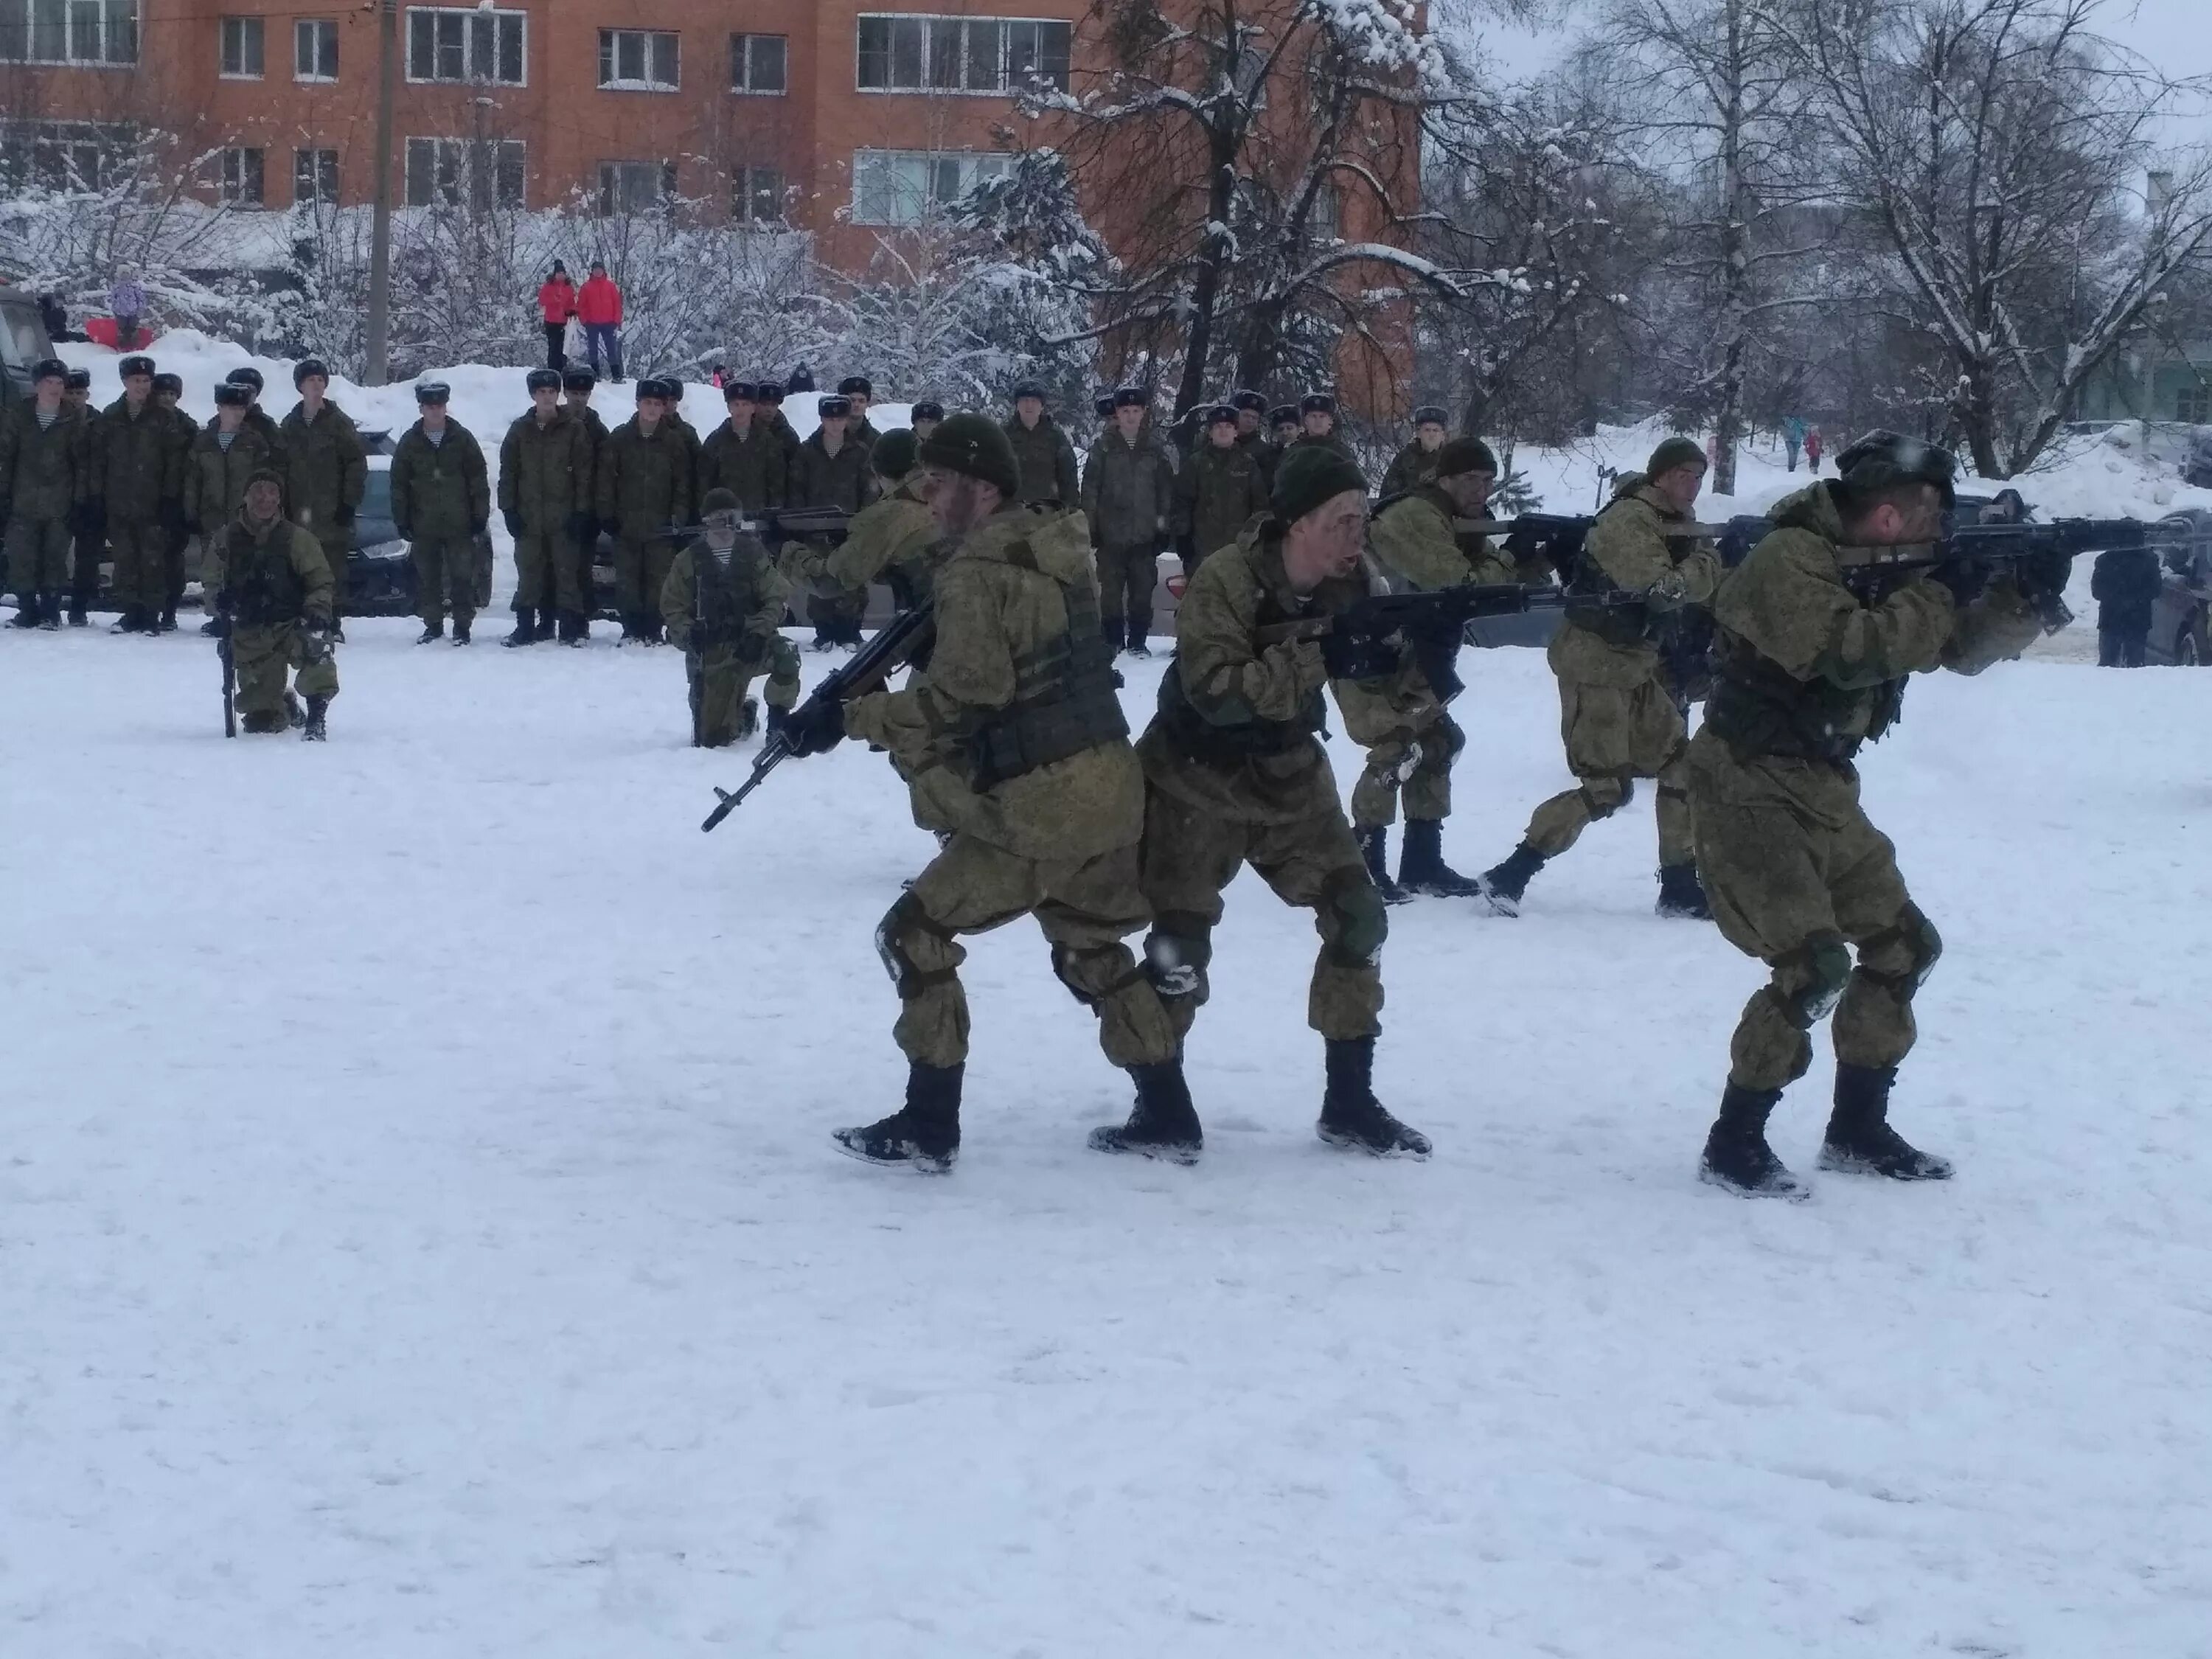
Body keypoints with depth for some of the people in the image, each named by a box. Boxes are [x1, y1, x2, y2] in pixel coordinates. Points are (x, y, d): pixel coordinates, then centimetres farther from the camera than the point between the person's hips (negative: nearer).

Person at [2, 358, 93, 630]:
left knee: (54, 561, 0)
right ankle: (27, 611, 7)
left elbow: (83, 465, 3)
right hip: (23, 505, 1)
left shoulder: (74, 421, 3)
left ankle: (51, 612, 9)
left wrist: (79, 504, -2)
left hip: (60, 507, -1)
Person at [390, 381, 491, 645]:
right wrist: (402, 521, 3)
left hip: (459, 524, -2)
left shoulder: (462, 439, 2)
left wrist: (480, 516, -2)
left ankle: (462, 627, 5)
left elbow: (478, 481, 3)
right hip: (424, 525, 2)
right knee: (428, 577, 6)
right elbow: (399, 484, 8)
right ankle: (433, 625, 15)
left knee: (462, 576, -1)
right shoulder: (410, 442, 6)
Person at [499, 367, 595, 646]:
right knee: (529, 575, 4)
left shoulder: (574, 429, 2)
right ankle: (525, 627, 9)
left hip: (564, 517, -2)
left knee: (567, 573, -2)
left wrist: (581, 512, -6)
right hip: (528, 517, 2)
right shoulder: (520, 430, 9)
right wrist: (509, 509, 1)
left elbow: (584, 474, 0)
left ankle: (570, 628, 2)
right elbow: (508, 473, 10)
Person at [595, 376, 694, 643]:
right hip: (626, 524, 0)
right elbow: (606, 478, 5)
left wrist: (680, 517, -1)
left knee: (658, 579, -2)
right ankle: (631, 629, 6)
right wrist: (607, 515, -2)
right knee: (627, 579, -1)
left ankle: (653, 630, 5)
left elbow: (683, 483, 7)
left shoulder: (675, 441, 5)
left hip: (660, 525, 0)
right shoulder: (619, 438, 5)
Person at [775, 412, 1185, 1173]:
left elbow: (960, 697, -20)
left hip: (1039, 803, -8)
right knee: (1094, 951, 25)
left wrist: (849, 718, -15)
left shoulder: (977, 573, -14)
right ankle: (1170, 1113, 26)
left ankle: (930, 1127, 4)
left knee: (917, 935, 3)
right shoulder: (1060, 547, 12)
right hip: (1112, 786, 8)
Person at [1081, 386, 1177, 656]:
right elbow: (1090, 488, 1)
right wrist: (1090, 526, -3)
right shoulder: (1103, 447, 1)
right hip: (1111, 534, -1)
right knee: (1111, 590, 2)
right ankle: (1112, 640, 10)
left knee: (1143, 591, 3)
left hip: (1145, 534, 1)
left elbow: (1166, 490, 10)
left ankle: (1138, 641, 12)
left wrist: (1163, 526, 6)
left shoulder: (1155, 449, 6)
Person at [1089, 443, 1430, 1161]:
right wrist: (1319, 656, -40)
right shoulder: (1223, 581, -26)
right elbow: (1214, 693, -35)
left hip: (1289, 778, 5)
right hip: (1196, 782, -5)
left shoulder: (1346, 584, -8)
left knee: (1359, 921, -2)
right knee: (1179, 941, -10)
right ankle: (1161, 1108, 8)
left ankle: (1350, 1102, 11)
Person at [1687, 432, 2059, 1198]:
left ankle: (1856, 1131, 23)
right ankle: (1733, 1144, -8)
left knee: (1903, 946, 12)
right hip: (1749, 790, -10)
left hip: (1820, 791, 10)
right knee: (1813, 965, -19)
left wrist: (2028, 594, -7)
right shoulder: (1790, 560, -19)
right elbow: (1846, 653, -32)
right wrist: (1936, 592, -22)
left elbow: (1963, 649, 10)